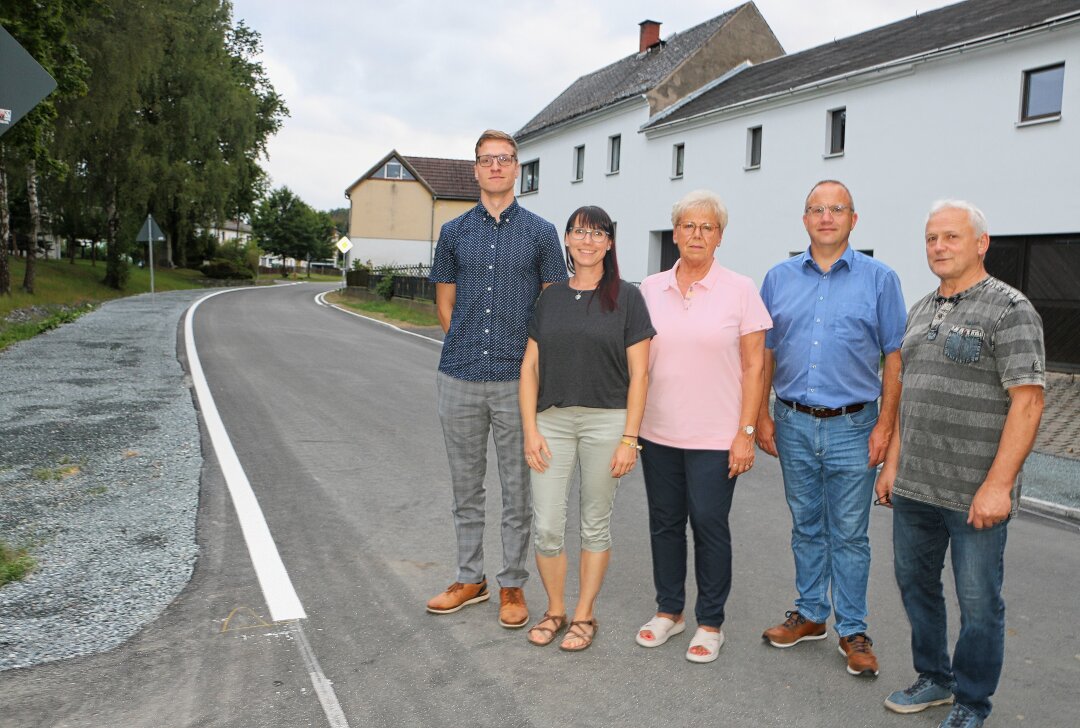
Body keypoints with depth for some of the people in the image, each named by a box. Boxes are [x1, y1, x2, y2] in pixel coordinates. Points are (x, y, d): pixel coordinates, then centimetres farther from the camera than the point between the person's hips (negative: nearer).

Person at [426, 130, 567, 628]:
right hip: (459, 379, 3)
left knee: (518, 490, 5)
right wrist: (467, 347, 5)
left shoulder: (540, 232, 3)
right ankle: (470, 579, 27)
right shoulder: (454, 232, 10)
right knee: (466, 485, 12)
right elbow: (445, 302, 15)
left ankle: (512, 585, 20)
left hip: (517, 380, -2)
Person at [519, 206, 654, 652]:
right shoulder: (551, 298, 9)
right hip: (552, 422, 3)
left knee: (595, 524, 9)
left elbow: (639, 373, -4)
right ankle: (555, 610, 25)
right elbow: (530, 367, 8)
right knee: (546, 527, 2)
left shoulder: (626, 298, -1)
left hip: (606, 422, -2)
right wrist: (530, 429, -1)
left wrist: (629, 438, -9)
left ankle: (584, 615, 26)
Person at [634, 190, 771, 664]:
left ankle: (710, 623, 21)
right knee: (665, 522, 13)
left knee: (709, 524, 3)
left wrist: (746, 432, -9)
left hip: (714, 436, -3)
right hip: (657, 430, 4)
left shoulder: (740, 291, -4)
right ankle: (668, 610, 30)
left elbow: (753, 367, -4)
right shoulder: (651, 289, 5)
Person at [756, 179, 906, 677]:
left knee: (849, 535, 5)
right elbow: (765, 353, 8)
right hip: (793, 425, 3)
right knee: (806, 527, 14)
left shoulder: (879, 279, -1)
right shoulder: (779, 278, 6)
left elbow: (895, 357, -1)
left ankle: (853, 630, 19)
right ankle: (810, 615, 29)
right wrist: (762, 417, 4)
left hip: (852, 428, -2)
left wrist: (885, 425, -7)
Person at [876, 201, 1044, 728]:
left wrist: (998, 485, -20)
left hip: (975, 495, -7)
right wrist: (892, 464, 14)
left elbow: (1027, 403, -15)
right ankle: (935, 679, 37)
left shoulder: (1009, 310, -9)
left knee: (978, 602, 7)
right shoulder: (921, 311, 13)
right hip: (913, 488, 7)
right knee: (915, 584, 17)